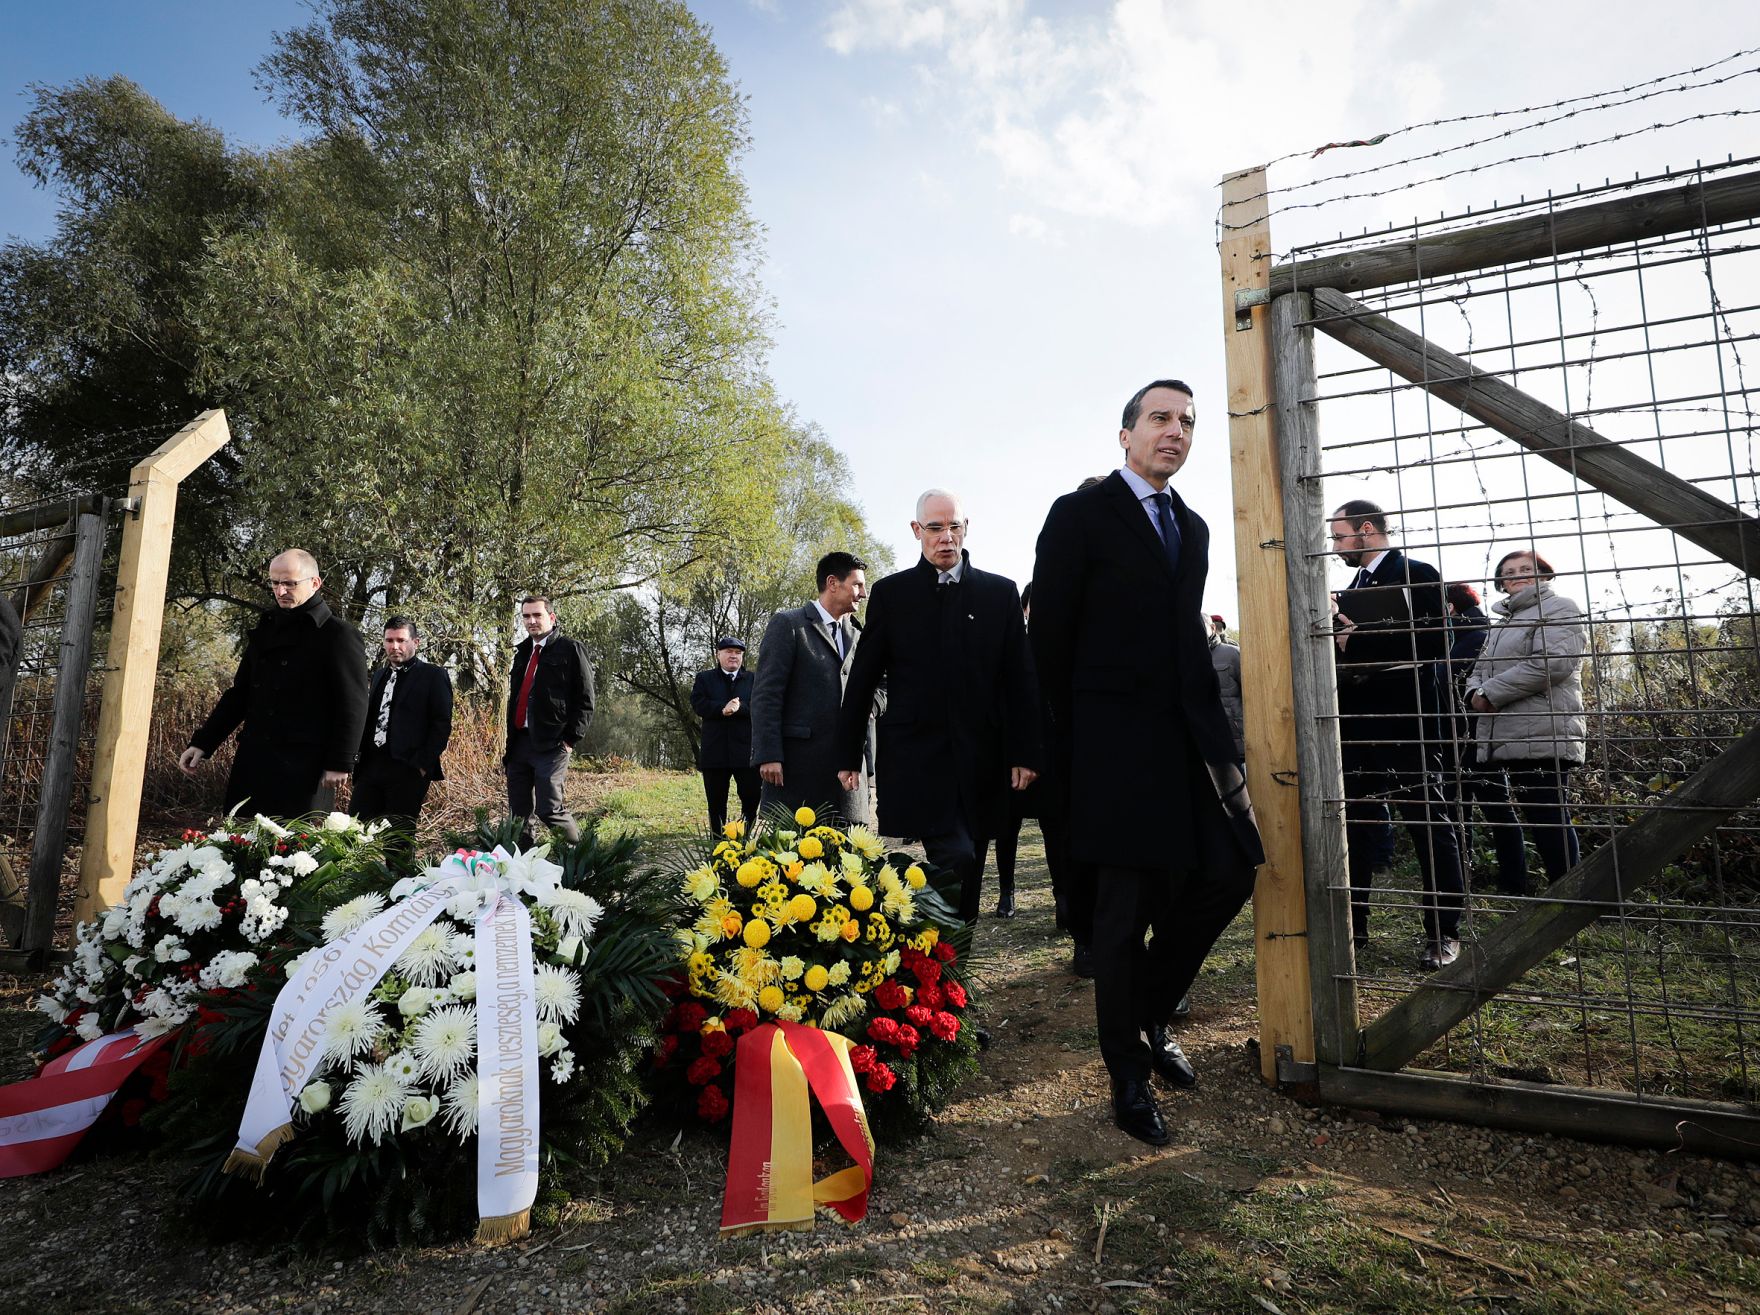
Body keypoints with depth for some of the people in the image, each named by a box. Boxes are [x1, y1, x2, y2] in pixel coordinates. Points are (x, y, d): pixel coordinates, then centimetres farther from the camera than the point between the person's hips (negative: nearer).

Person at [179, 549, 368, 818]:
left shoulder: (339, 635, -6)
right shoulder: (265, 630, 16)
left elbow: (352, 705, -11)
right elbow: (239, 693, 20)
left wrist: (340, 763, -15)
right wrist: (202, 743, 13)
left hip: (305, 767, -6)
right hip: (252, 761, 7)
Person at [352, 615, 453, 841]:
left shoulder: (433, 675, -2)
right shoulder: (380, 676, 19)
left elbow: (442, 725, -8)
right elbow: (369, 718, 20)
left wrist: (423, 765, -13)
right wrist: (359, 759, 9)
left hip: (408, 770, -6)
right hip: (370, 767, 6)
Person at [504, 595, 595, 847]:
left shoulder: (570, 649, -2)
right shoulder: (522, 652, 18)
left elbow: (585, 700, -6)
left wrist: (571, 739, -12)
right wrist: (510, 741, 15)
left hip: (551, 744, -7)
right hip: (519, 742, 7)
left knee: (549, 809, -9)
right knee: (519, 814, 8)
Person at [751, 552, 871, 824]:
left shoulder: (856, 635, 18)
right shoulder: (787, 624, 1)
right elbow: (766, 695, -6)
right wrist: (768, 756, -14)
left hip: (848, 764, 5)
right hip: (797, 761, -5)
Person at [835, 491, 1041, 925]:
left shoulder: (1001, 592, 8)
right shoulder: (890, 593, 5)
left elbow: (1021, 680, 6)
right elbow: (862, 681, 6)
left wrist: (1025, 753, 0)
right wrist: (848, 755, 5)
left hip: (980, 760, 2)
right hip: (915, 757, -2)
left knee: (967, 868, 9)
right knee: (955, 857, -15)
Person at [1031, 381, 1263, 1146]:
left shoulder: (1193, 528, 17)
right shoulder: (1081, 514, -4)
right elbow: (1049, 635, -6)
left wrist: (1205, 720, 12)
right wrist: (1081, 733, -2)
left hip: (1191, 736, 7)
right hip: (1118, 742, -7)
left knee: (1227, 875, 6)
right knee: (1127, 910, 0)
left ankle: (1148, 1016, 29)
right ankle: (1129, 1077, 19)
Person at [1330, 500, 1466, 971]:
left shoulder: (1418, 574, -4)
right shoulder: (1354, 587, 18)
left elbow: (1435, 644, -16)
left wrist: (1359, 639, -17)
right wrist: (1335, 635, 2)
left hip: (1405, 721, -7)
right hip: (1359, 724, 7)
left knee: (1429, 822, 2)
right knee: (1356, 822, 10)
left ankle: (1443, 932, 13)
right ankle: (1354, 924, 19)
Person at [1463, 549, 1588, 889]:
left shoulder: (1560, 608, 1)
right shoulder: (1503, 622, 25)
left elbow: (1551, 662, -15)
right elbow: (1480, 669, 24)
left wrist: (1491, 693, -13)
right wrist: (1476, 693, -1)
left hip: (1541, 738, -8)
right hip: (1503, 740, 8)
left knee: (1549, 821, -6)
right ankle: (1516, 891, 20)